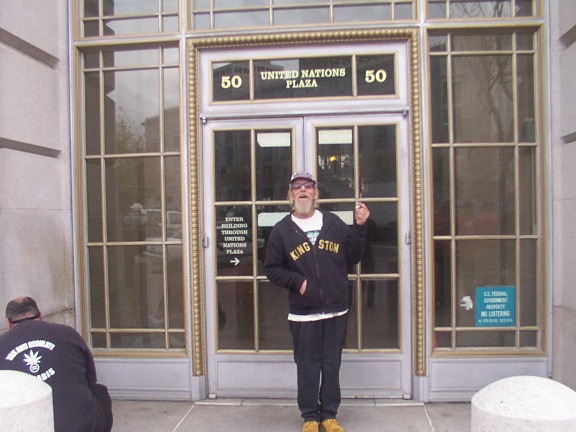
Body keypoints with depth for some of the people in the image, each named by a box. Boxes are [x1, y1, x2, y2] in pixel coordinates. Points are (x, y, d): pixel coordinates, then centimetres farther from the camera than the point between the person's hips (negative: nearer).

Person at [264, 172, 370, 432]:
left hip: (336, 311, 2)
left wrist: (360, 227, -5)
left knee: (332, 365, 11)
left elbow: (352, 258, 4)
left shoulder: (334, 223, 5)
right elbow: (271, 269, 2)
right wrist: (296, 281, -11)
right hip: (302, 313, -1)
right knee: (307, 366, 7)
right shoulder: (281, 230, 1)